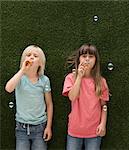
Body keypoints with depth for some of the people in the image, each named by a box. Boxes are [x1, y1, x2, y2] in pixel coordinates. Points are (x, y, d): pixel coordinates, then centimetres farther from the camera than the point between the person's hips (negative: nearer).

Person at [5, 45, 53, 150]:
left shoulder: (44, 80, -1)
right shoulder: (20, 77, -4)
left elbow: (49, 104, 5)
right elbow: (8, 88, -26)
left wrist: (49, 126, 1)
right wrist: (23, 69, -23)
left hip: (40, 127, 1)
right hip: (22, 127, -1)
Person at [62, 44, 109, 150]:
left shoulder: (101, 81, 2)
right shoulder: (71, 77, -2)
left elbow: (104, 105, 5)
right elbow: (72, 97, -17)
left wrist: (103, 124, -5)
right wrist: (79, 76, -17)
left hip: (94, 130, 1)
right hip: (75, 129, -1)